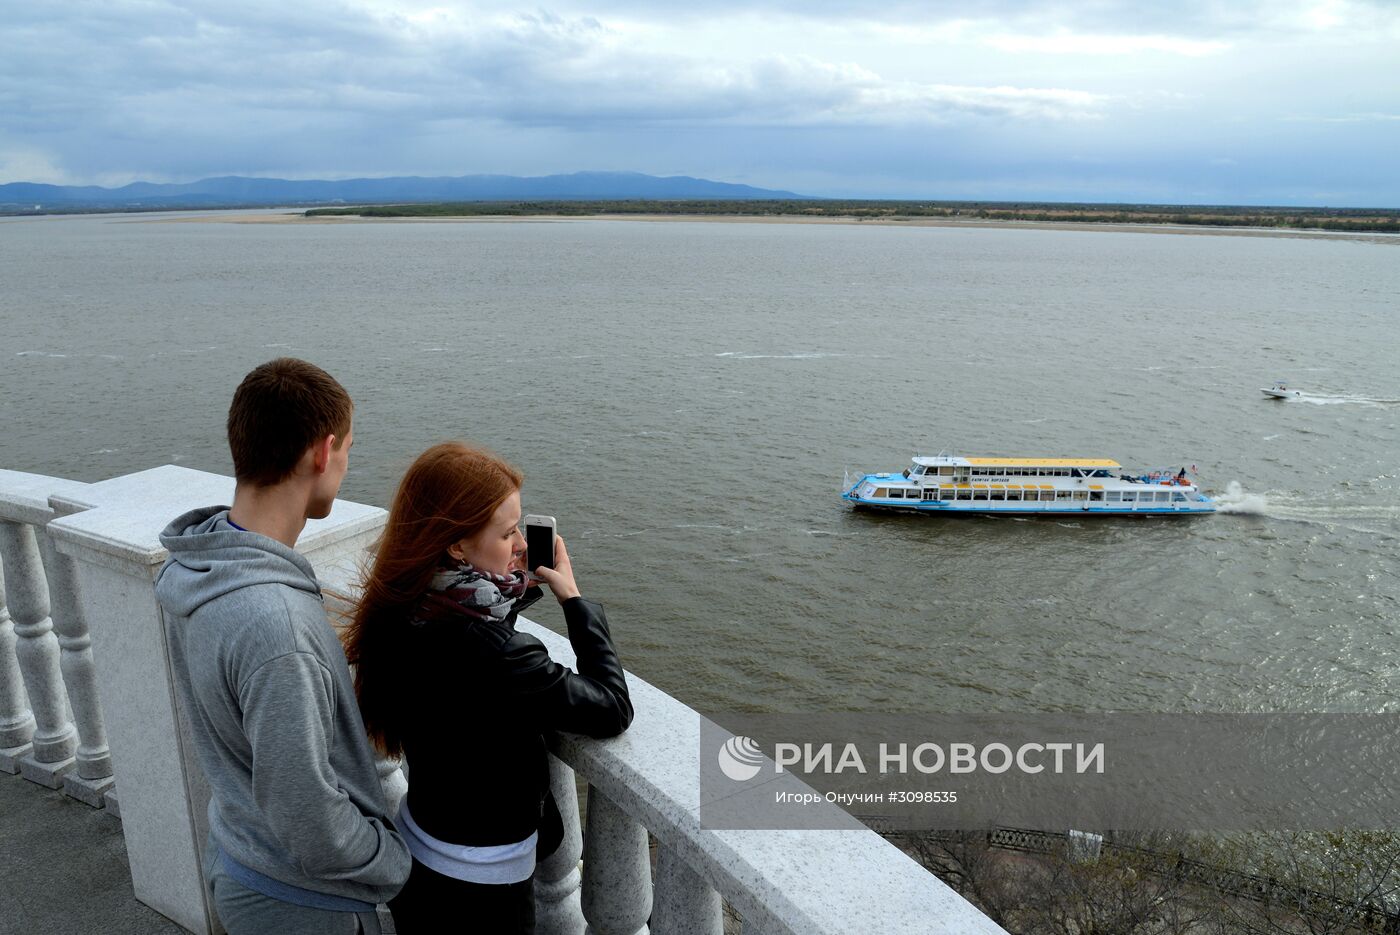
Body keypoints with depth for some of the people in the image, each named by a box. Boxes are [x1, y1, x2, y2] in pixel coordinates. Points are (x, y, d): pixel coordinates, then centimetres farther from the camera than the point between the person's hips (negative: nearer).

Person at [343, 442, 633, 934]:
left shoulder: (400, 613, -12)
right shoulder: (494, 654, -35)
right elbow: (613, 709, -22)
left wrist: (521, 586, -2)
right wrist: (573, 599, -14)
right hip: (479, 886, -7)